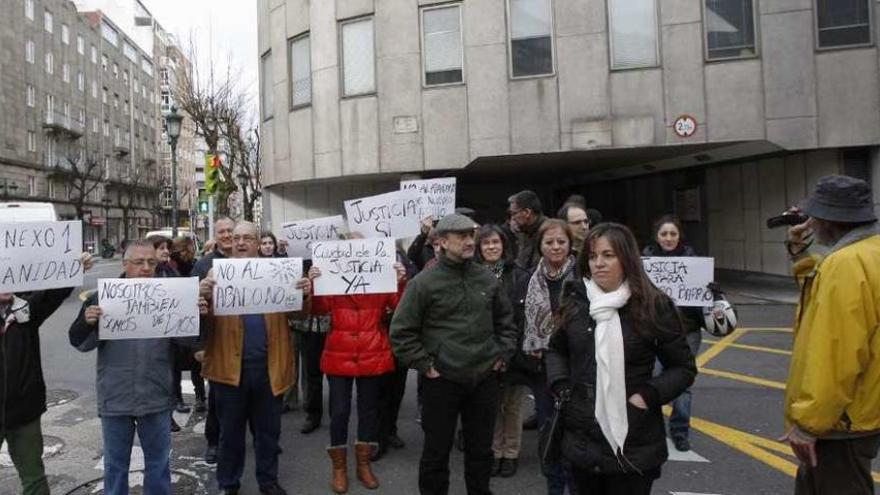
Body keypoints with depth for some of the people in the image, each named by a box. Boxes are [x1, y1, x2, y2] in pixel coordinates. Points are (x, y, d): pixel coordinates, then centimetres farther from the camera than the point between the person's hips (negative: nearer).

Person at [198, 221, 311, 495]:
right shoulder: (217, 273, 2)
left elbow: (298, 313, 4)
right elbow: (203, 318, -6)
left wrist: (304, 294, -17)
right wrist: (201, 296, -27)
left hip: (269, 365, 1)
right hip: (230, 366, -1)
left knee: (268, 429, 15)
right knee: (231, 430, 14)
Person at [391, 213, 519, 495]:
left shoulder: (488, 279, 5)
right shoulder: (424, 282, -9)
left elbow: (506, 321, 17)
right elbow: (401, 331, -7)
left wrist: (504, 354, 8)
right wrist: (424, 365, -9)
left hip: (484, 378, 4)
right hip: (441, 380, -4)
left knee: (481, 448, 17)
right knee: (437, 450, 9)